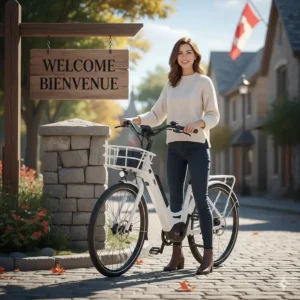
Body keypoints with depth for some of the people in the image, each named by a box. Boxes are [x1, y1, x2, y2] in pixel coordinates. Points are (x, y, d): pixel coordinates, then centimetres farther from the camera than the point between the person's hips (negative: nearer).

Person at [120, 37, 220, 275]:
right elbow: (157, 115, 12)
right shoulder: (170, 85, 15)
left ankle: (208, 256, -5)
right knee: (175, 199, 4)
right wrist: (135, 120, -4)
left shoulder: (203, 82, 2)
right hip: (174, 147, 5)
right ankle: (177, 254, 10)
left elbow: (214, 115, -3)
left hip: (197, 145, -5)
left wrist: (196, 124, -21)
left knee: (200, 198, -7)